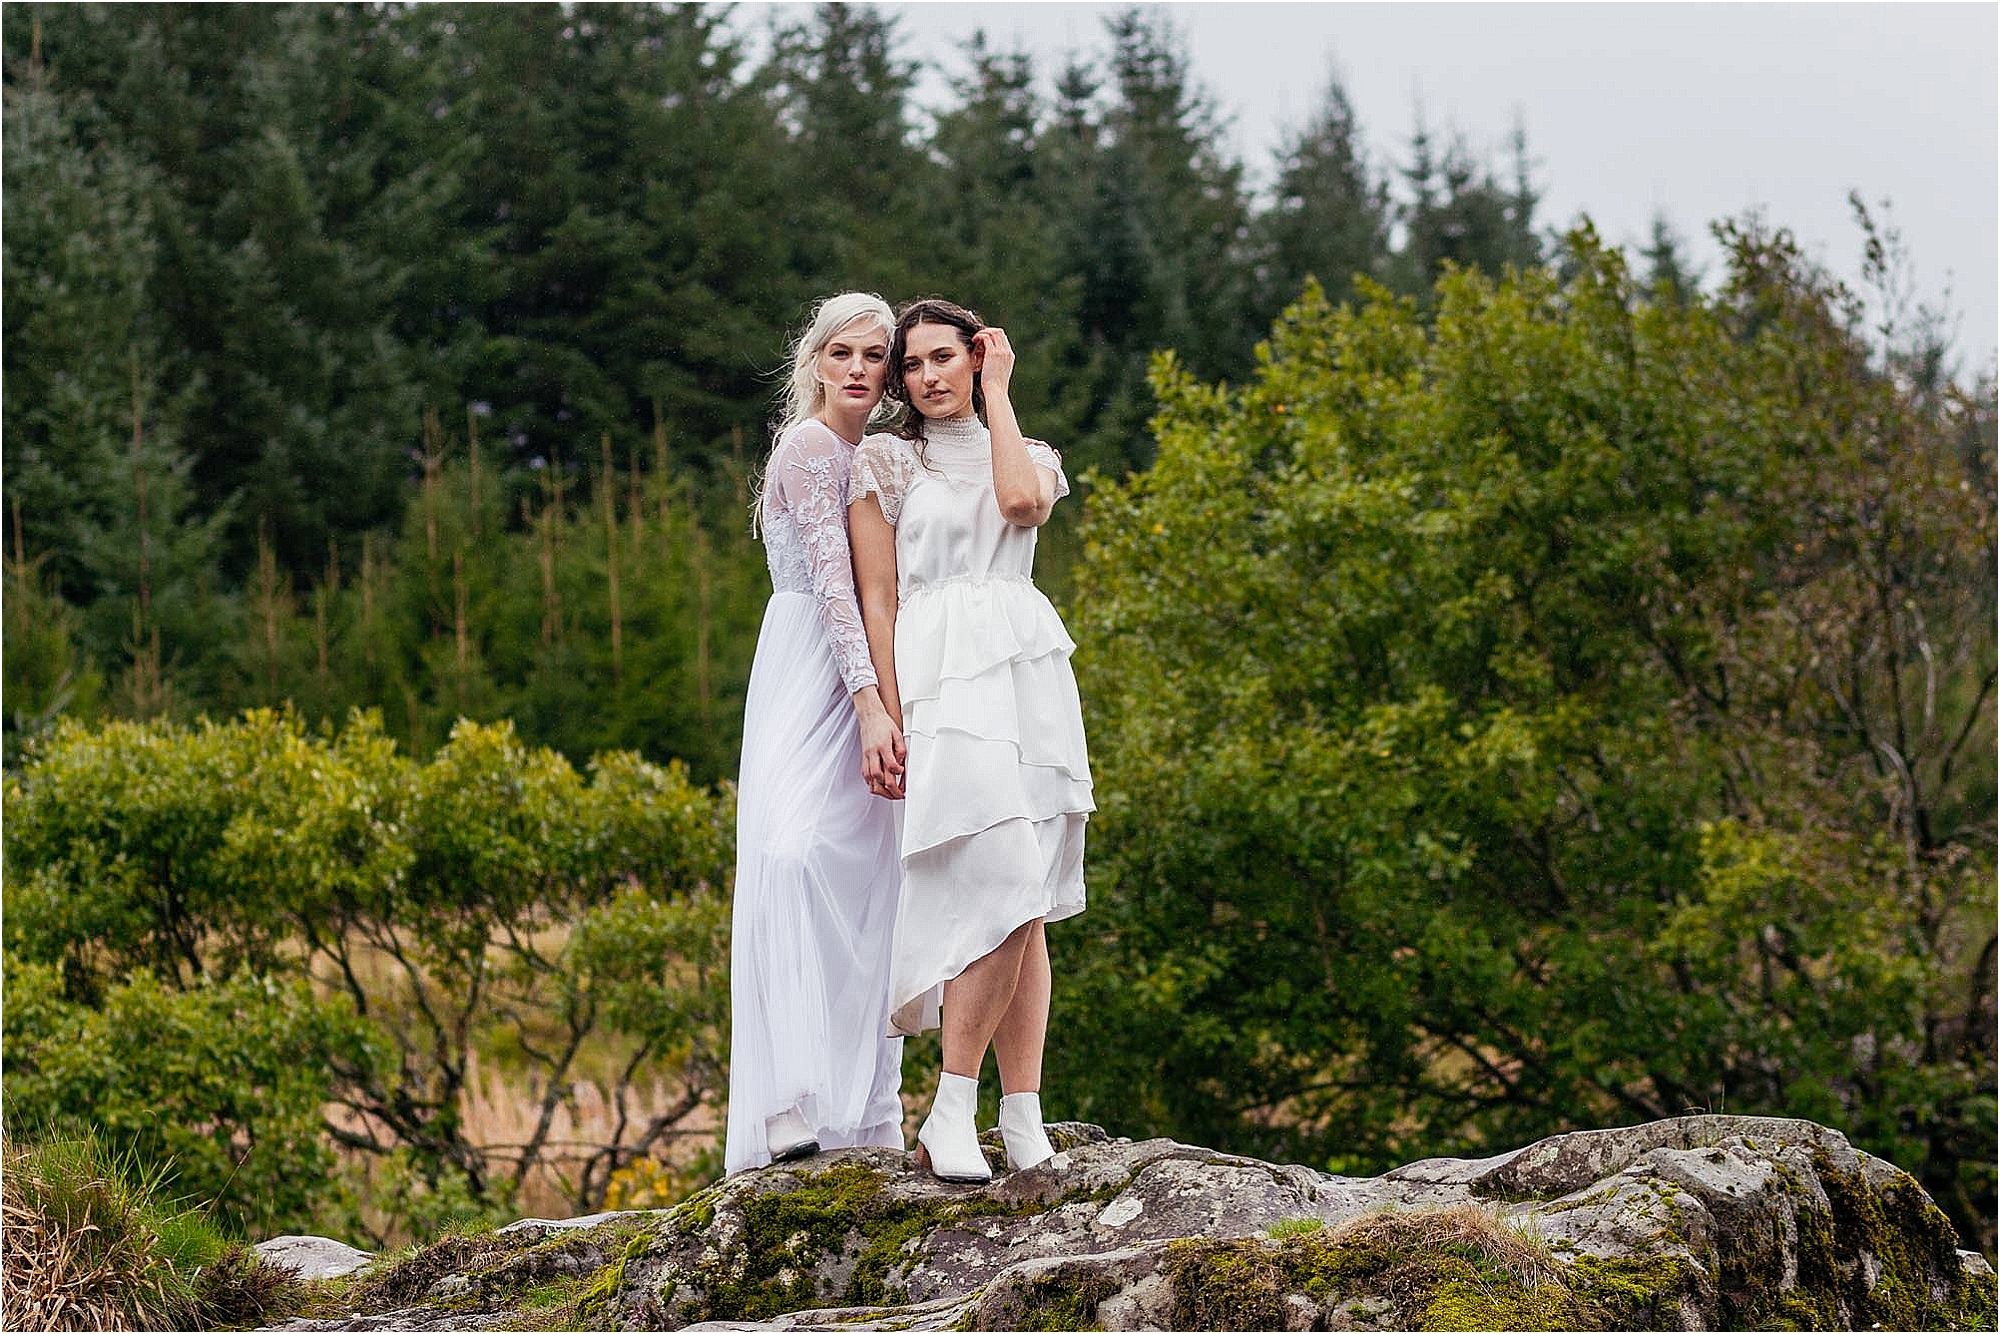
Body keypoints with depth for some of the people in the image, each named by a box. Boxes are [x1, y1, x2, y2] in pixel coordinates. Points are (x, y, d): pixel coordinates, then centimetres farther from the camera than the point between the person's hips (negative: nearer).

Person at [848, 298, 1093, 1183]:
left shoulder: (1030, 458, 20)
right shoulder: (885, 464, 10)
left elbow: (1023, 503, -6)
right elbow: (877, 601, 3)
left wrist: (997, 394, 5)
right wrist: (888, 720, -6)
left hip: (1033, 678, 4)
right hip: (944, 679, -4)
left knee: (1028, 909, -1)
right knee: (1008, 891, -19)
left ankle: (1025, 1124, -2)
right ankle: (950, 1117, -15)